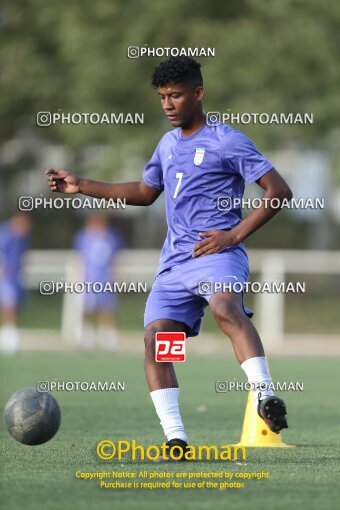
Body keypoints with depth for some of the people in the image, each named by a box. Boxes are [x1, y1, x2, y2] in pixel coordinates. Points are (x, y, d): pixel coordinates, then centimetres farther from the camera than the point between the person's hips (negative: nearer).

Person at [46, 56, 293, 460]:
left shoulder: (227, 142, -2)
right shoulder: (167, 145, 20)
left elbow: (279, 191, -5)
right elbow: (145, 192, 36)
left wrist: (235, 233, -13)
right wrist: (81, 187, 31)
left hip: (217, 254, -7)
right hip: (174, 262, 7)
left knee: (225, 308, -37)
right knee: (155, 337, -11)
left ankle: (265, 397, -44)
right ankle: (176, 439, -11)